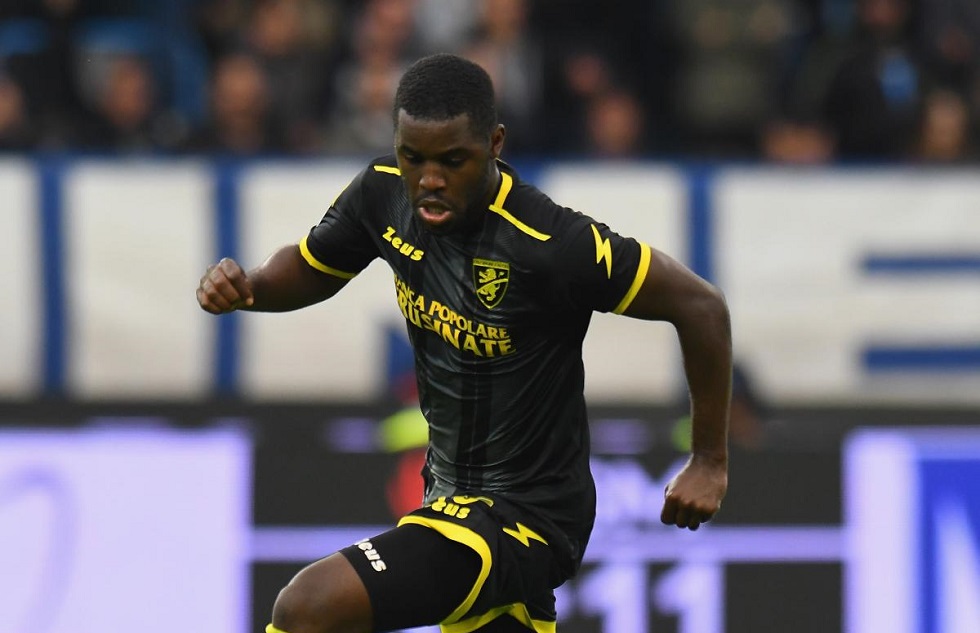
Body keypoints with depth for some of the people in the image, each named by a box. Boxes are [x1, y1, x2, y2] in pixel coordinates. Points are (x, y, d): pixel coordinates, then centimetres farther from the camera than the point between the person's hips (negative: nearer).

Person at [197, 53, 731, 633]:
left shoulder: (552, 245, -27)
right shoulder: (385, 194, -7)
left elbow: (701, 305, -19)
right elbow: (311, 269, 13)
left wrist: (710, 461, -10)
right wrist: (243, 286, -10)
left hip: (526, 515, -8)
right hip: (451, 490, 8)